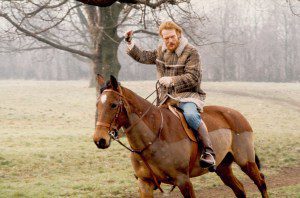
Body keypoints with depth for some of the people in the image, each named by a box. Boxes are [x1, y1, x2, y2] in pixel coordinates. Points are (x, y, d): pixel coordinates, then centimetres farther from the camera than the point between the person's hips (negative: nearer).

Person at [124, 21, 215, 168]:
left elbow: (193, 77, -14)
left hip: (187, 95, -7)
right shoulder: (161, 51, 13)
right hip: (166, 97, 7)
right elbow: (143, 57, 20)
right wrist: (130, 43, 9)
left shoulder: (191, 52, -8)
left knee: (190, 115, -35)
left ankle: (208, 152, -33)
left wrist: (172, 80, -23)